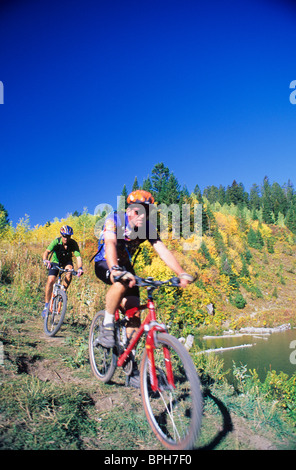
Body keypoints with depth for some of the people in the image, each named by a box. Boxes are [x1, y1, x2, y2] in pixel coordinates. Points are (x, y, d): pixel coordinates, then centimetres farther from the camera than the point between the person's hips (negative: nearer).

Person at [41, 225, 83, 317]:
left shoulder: (73, 244, -24)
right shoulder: (56, 241, -26)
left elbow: (78, 257, -33)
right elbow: (46, 252, -37)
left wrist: (80, 268, -51)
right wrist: (45, 260, -59)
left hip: (67, 262, 1)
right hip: (55, 262, -1)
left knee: (69, 270, -33)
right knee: (50, 280, -19)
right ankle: (46, 305, -5)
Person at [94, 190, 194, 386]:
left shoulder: (148, 228, -12)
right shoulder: (114, 220, -23)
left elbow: (163, 250, -21)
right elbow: (110, 244, -39)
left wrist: (182, 274, -36)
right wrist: (116, 270, -58)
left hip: (125, 265, 4)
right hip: (104, 264, -4)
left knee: (134, 310, -8)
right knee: (121, 283, -39)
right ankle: (107, 326, -18)